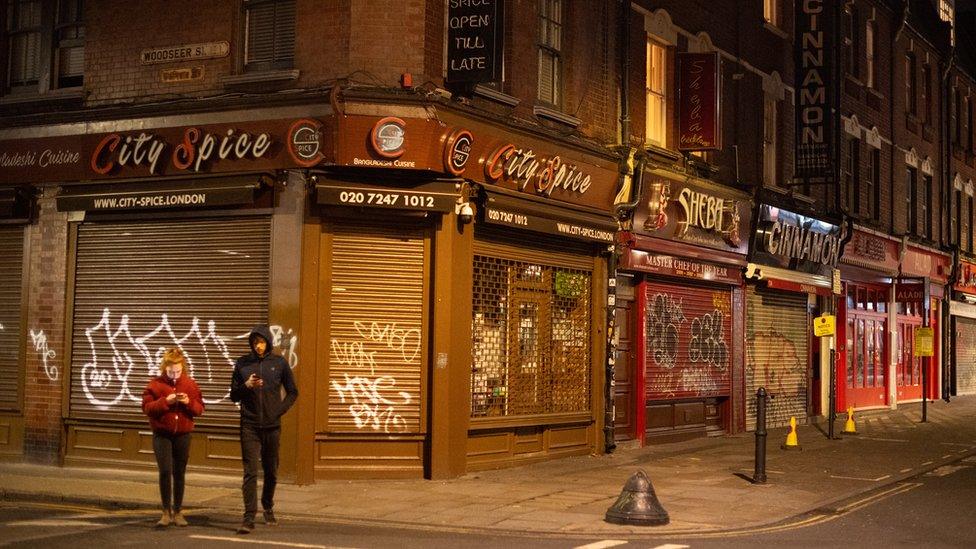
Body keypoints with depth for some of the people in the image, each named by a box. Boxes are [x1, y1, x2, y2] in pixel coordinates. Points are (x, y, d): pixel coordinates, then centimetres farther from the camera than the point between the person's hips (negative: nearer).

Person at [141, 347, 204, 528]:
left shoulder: (190, 384, 3)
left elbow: (199, 409, 5)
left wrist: (189, 402, -15)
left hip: (182, 435, 2)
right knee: (165, 471, -12)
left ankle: (178, 512, 18)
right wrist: (165, 401, -19)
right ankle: (166, 512, -3)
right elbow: (147, 407, -6)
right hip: (162, 435, -2)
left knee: (179, 473, 7)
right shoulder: (155, 384, -2)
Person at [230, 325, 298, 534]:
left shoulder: (279, 363, 1)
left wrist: (280, 411, -3)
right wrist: (247, 386, -12)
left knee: (271, 471, 12)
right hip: (249, 426, -1)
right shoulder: (242, 364, 3)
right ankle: (249, 517, -8)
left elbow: (292, 392, 9)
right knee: (250, 472, -7)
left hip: (272, 426, 1)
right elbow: (234, 395, 7)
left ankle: (268, 508, 32)